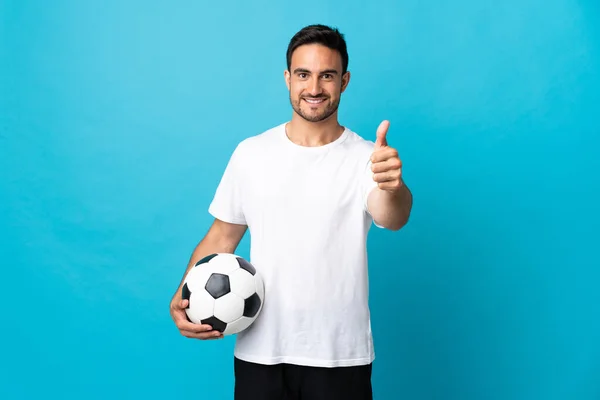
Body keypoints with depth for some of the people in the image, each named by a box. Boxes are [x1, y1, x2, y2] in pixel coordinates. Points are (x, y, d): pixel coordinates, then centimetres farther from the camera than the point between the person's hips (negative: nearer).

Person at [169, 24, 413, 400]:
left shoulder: (366, 157, -7)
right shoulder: (250, 153, 0)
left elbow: (390, 218, -26)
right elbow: (222, 237, 6)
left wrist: (393, 187, -49)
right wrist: (183, 297, -9)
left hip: (340, 356, -1)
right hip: (260, 352, 2)